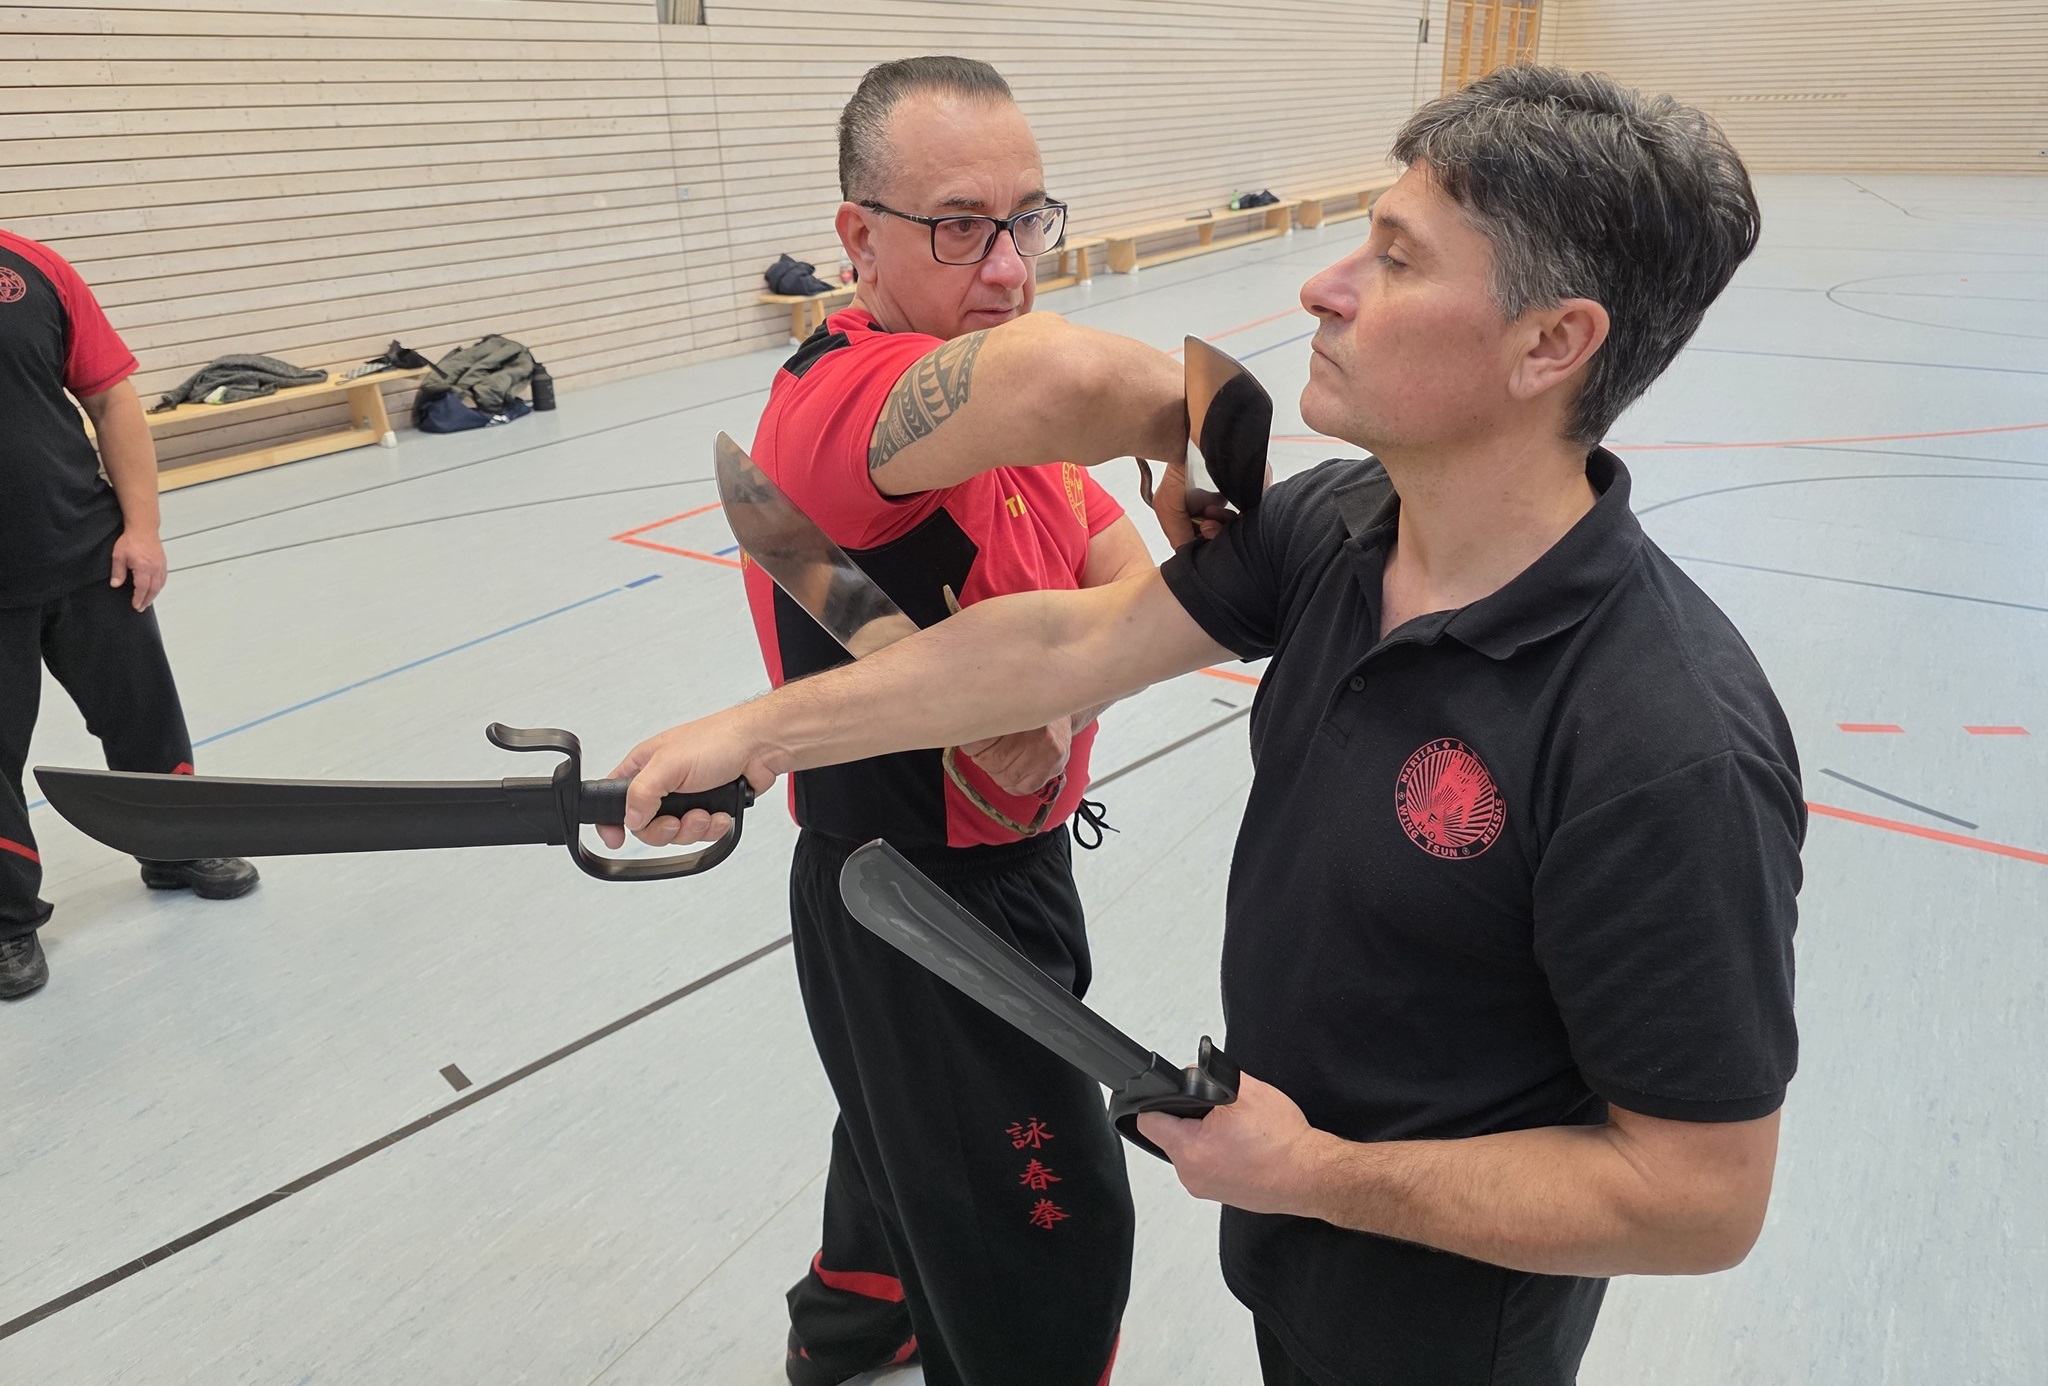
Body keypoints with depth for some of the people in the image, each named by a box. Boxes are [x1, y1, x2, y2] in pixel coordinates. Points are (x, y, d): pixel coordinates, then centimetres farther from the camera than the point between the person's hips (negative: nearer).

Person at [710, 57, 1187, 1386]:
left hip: (994, 863, 10)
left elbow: (1129, 578, -3)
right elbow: (1066, 379, -52)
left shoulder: (994, 406, 2)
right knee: (1049, 1273, 6)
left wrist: (1064, 693, -23)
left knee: (916, 1115, 34)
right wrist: (1210, 416, -32)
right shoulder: (848, 393, -30)